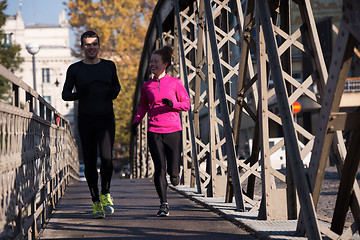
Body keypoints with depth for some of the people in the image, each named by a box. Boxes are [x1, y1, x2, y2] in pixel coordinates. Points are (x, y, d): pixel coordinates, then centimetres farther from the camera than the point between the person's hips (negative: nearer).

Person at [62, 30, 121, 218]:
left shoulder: (109, 66, 8)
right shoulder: (75, 69, 3)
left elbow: (116, 84, 24)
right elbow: (65, 94, 8)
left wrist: (115, 91, 1)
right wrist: (78, 95, -13)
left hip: (106, 120, 0)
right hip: (85, 120, 0)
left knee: (106, 157, -17)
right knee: (90, 162, 0)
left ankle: (105, 194, 5)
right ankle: (96, 202, 12)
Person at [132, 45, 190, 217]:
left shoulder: (175, 83, 1)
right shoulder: (147, 86, 8)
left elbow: (186, 104, 3)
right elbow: (143, 106, 19)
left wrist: (172, 104, -15)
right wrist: (136, 120, 2)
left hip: (173, 131, -1)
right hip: (154, 132, 1)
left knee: (173, 173, 0)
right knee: (159, 169, -6)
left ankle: (174, 174, 38)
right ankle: (164, 204, 5)